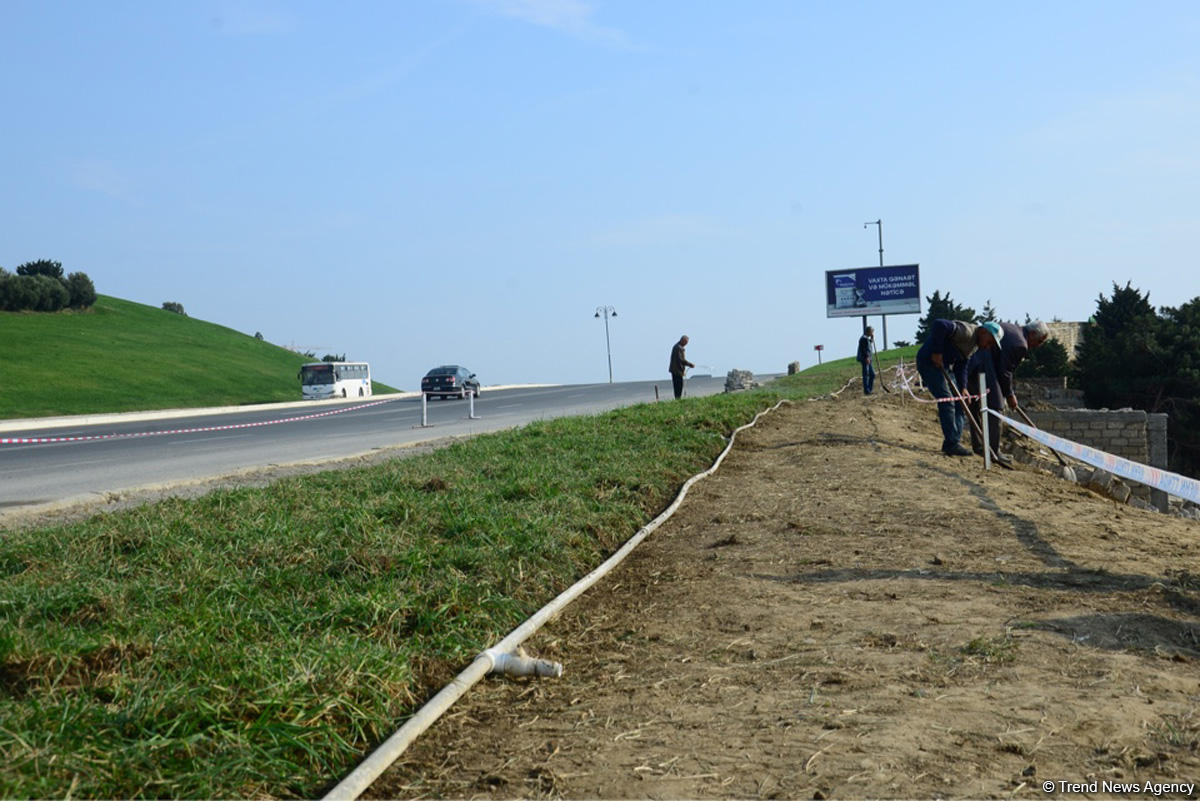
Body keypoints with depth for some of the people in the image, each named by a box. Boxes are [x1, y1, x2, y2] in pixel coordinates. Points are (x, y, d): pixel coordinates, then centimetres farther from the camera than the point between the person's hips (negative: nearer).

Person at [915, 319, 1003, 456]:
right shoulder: (966, 331, -21)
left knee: (958, 403, 7)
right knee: (947, 402, -14)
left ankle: (952, 443, 9)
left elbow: (961, 365, 12)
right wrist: (936, 352, -29)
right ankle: (952, 444, -10)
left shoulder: (974, 345, 11)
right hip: (929, 362, -11)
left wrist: (962, 387, -1)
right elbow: (939, 325, -35)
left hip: (944, 365, 11)